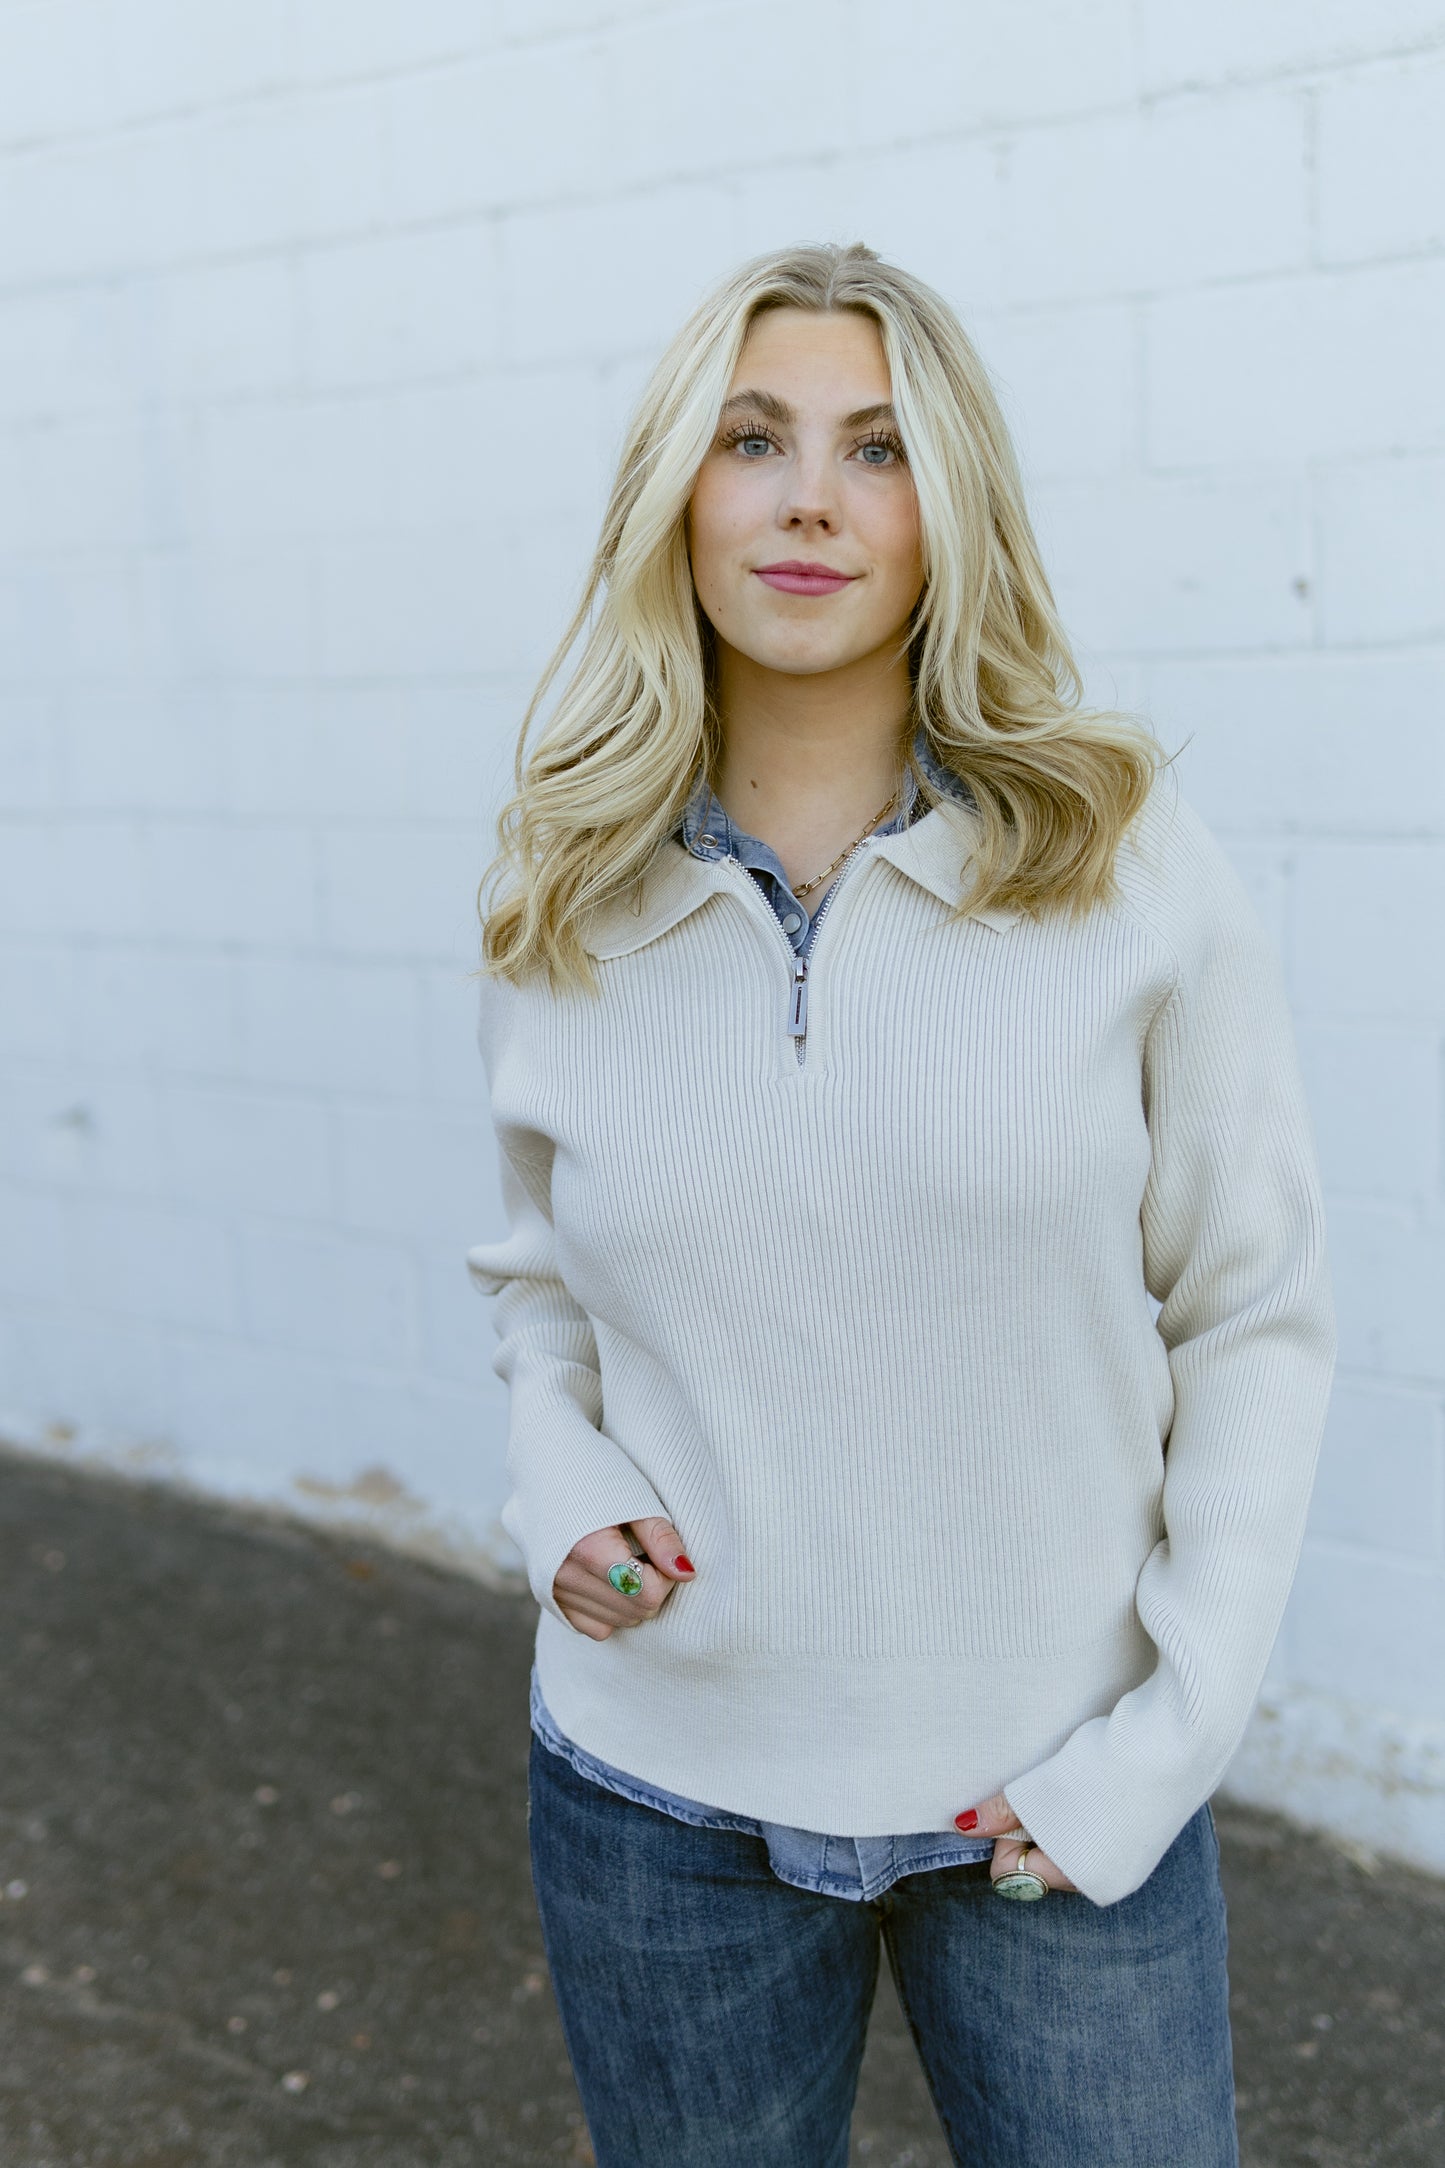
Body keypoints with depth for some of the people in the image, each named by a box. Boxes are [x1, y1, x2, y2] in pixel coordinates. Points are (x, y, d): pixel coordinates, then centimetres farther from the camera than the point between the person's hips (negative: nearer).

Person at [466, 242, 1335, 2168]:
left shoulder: (1130, 871, -9)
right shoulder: (564, 907, -2)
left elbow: (1255, 1320, -4)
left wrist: (1174, 1733, -9)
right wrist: (561, 1482, -7)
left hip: (1053, 1796, -1)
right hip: (662, 1793, 2)